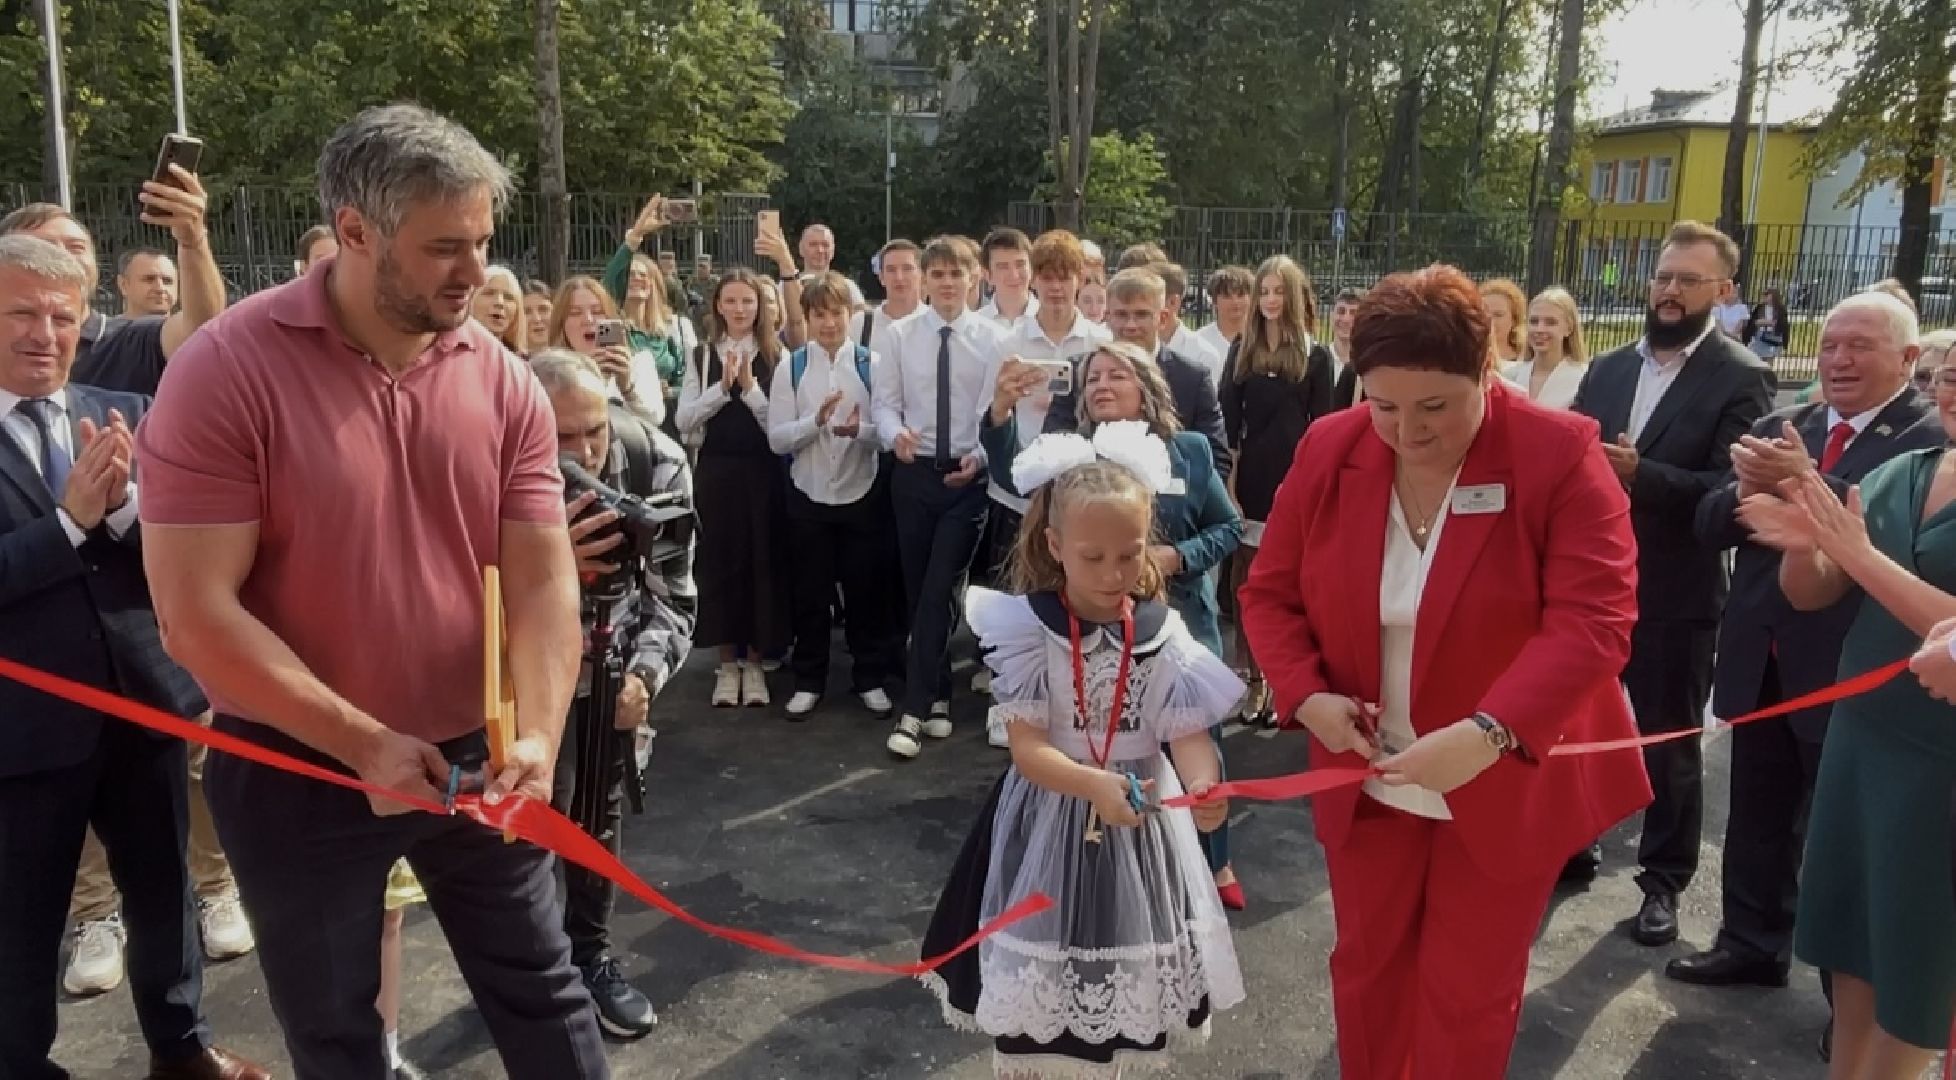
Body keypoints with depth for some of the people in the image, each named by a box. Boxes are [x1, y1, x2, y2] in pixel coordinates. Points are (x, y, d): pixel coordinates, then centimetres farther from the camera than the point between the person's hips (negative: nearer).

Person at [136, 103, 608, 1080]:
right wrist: (363, 742, -20)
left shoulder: (503, 380, -5)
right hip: (298, 771, -2)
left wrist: (537, 735, -23)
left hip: (473, 757, 3)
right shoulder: (226, 370, -16)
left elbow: (542, 576, -7)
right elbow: (195, 608, -19)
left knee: (541, 991, 16)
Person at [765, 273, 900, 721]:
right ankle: (808, 681, 25)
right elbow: (776, 439, -6)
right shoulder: (790, 368, -1)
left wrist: (860, 429, -27)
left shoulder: (873, 364, -4)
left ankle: (870, 679, 25)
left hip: (863, 495, -1)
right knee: (810, 595, 11)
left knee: (866, 592, 10)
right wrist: (817, 420, -22)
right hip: (808, 497, 1)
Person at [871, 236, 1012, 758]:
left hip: (970, 477, -2)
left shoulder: (994, 338, -3)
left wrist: (980, 458, -15)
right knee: (917, 590, 10)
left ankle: (914, 711, -4)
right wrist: (896, 432, -17)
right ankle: (936, 696, 26)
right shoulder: (900, 334, 1)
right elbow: (883, 402, 3)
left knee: (939, 591, -8)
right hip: (913, 474, 3)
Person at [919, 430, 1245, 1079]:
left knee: (1123, 986, 16)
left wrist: (1204, 788, -32)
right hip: (1051, 823, -2)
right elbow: (1026, 746, -17)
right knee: (1036, 985, 8)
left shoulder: (1163, 632, -7)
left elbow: (1189, 733, -10)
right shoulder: (1030, 627, -14)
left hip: (1142, 824, 2)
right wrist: (1094, 785, -34)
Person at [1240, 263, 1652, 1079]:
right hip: (1368, 779, 3)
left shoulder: (1561, 454, -18)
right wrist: (1307, 695, -17)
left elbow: (1593, 618, -24)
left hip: (1506, 782, -3)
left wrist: (1488, 733, -37)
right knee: (1366, 968, 20)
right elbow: (1270, 592, 0)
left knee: (1467, 991, 13)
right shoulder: (1328, 450, -8)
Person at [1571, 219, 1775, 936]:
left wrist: (1639, 474, -28)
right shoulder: (1607, 369, 9)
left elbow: (1730, 490, -17)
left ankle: (1663, 881, 27)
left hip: (1674, 595, -4)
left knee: (1669, 746, 11)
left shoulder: (1741, 379, -7)